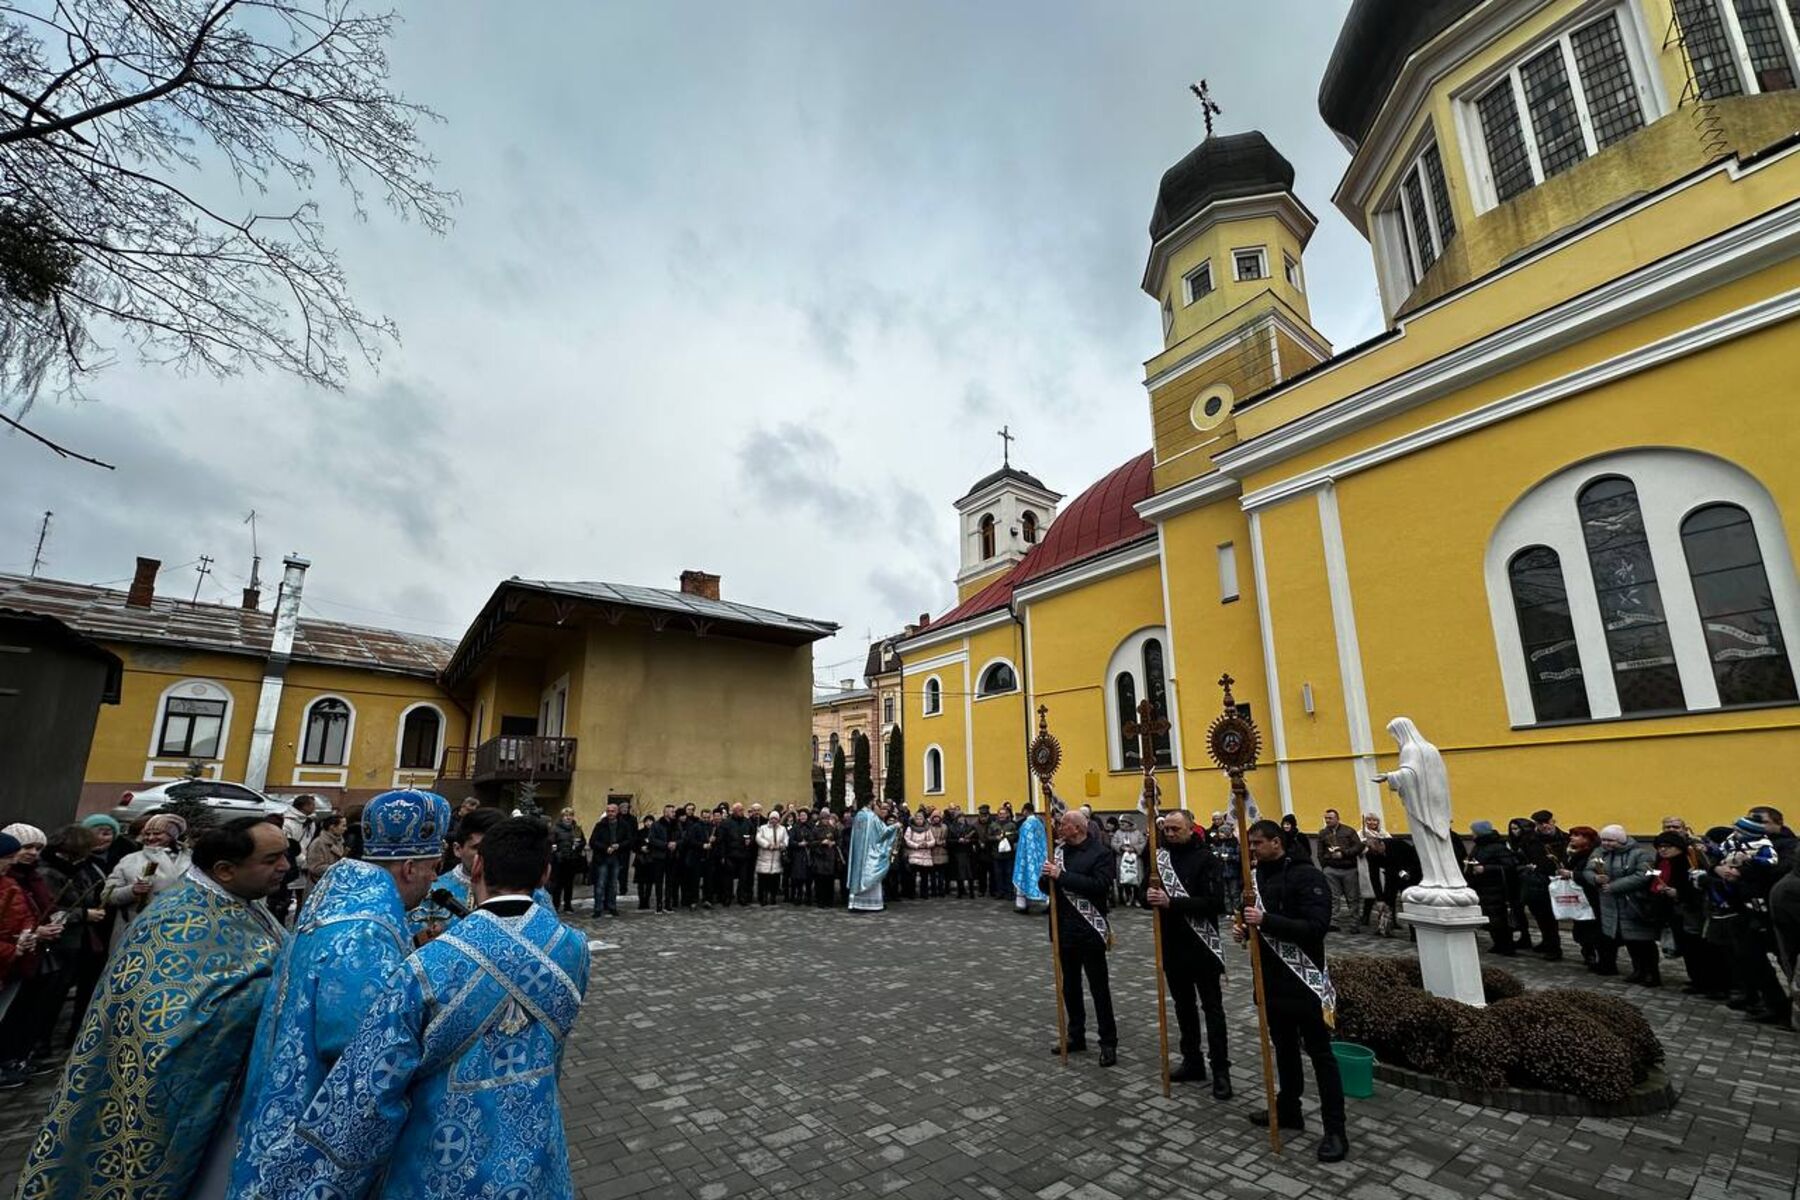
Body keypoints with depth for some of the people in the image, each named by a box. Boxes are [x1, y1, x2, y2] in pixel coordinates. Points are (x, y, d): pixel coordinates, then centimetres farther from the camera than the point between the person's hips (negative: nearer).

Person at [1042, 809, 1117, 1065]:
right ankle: (1076, 1036, 30)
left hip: (1090, 929, -6)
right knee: (1070, 985, 16)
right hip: (1064, 928, 6)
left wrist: (1062, 875, -25)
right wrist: (1047, 875, -15)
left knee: (1099, 987, 4)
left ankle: (1108, 1042, 16)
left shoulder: (1100, 852, -11)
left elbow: (1100, 885, -25)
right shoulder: (1059, 850, 6)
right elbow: (1044, 885, 9)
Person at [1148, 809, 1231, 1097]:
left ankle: (1221, 1071, 14)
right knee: (1184, 1006, 16)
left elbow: (1214, 902, -21)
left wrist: (1172, 902, -27)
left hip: (1202, 945, -5)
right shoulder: (1160, 855, 4)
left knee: (1212, 1008, 5)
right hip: (1172, 945, 6)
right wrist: (1150, 897, -16)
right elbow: (1146, 893, 8)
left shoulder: (1205, 858, -12)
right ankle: (1192, 1062, 29)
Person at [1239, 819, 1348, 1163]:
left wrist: (1266, 920, -30)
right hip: (1271, 976, 7)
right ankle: (1288, 1109, 33)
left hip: (1304, 979, -7)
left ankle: (1335, 1129, 14)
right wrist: (1245, 924, -5)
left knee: (1320, 1053, 4)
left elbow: (1316, 926, -24)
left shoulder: (1307, 876, -16)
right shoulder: (1256, 875, 4)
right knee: (1284, 1047, 19)